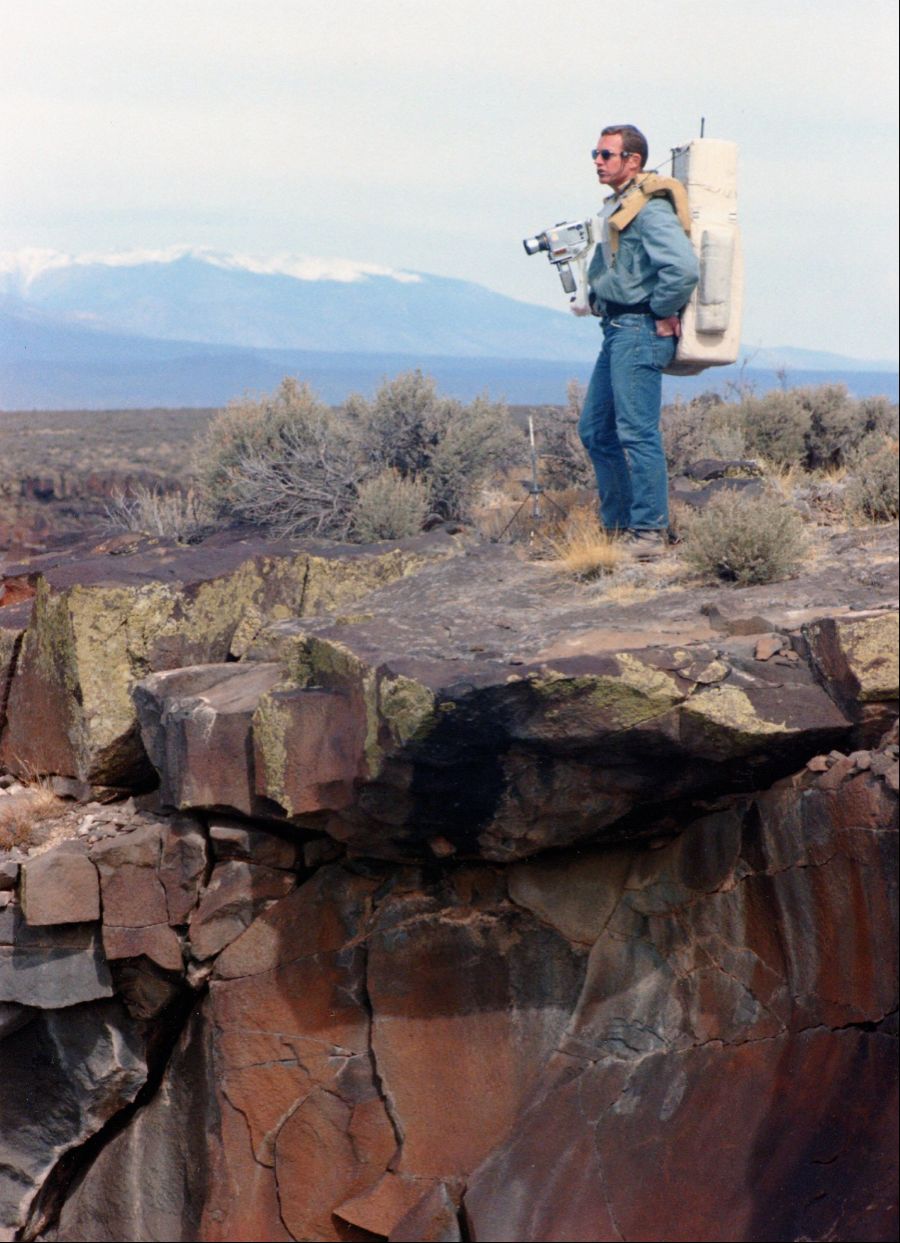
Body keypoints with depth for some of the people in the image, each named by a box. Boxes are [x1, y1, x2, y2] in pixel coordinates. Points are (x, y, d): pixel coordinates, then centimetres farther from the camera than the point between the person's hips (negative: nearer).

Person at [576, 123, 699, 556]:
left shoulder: (650, 209, -15)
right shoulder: (617, 208, 16)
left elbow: (684, 269, -28)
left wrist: (662, 313, -17)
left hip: (640, 331, -11)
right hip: (617, 330, 11)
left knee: (636, 430, -10)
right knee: (595, 430, 13)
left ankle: (650, 531, -6)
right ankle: (618, 523, 20)